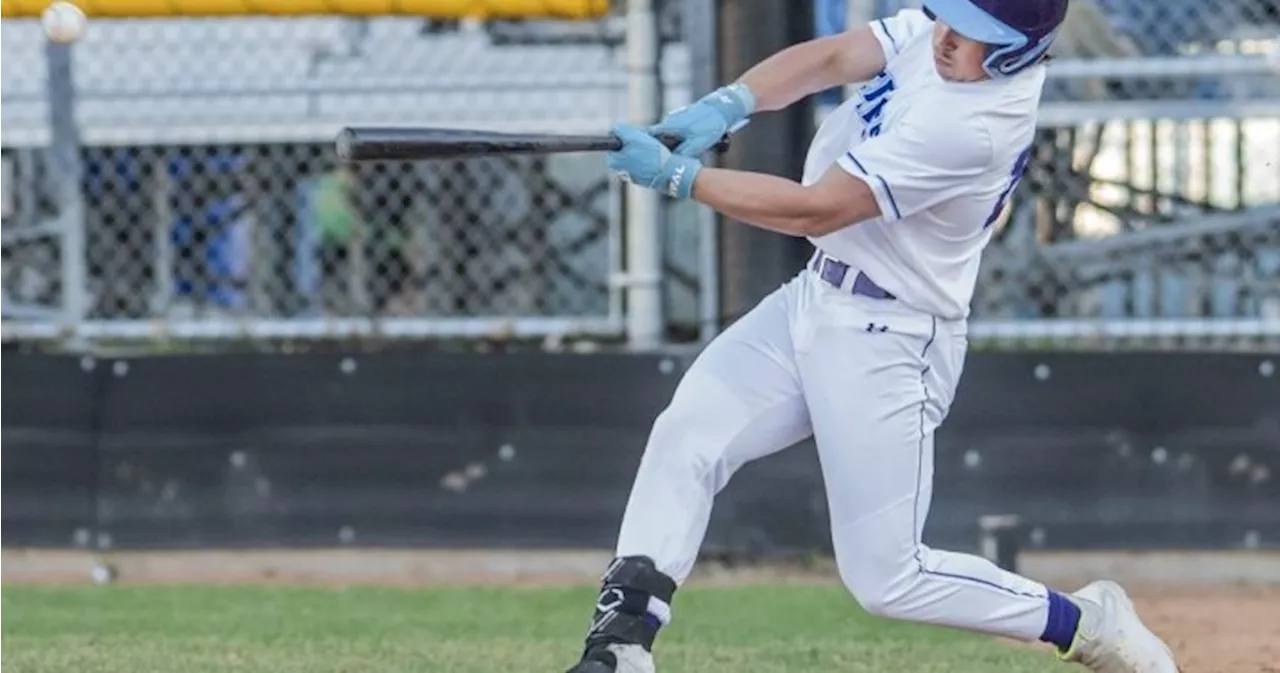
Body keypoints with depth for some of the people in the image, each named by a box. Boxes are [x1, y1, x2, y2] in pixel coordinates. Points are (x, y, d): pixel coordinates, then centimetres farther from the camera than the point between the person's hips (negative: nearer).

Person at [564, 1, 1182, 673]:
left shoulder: (971, 126, -29)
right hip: (814, 298, 9)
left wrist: (676, 176, -23)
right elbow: (829, 58, -7)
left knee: (888, 578, -4)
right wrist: (726, 105, -26)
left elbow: (815, 210, -26)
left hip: (884, 341, -9)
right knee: (685, 437, -5)